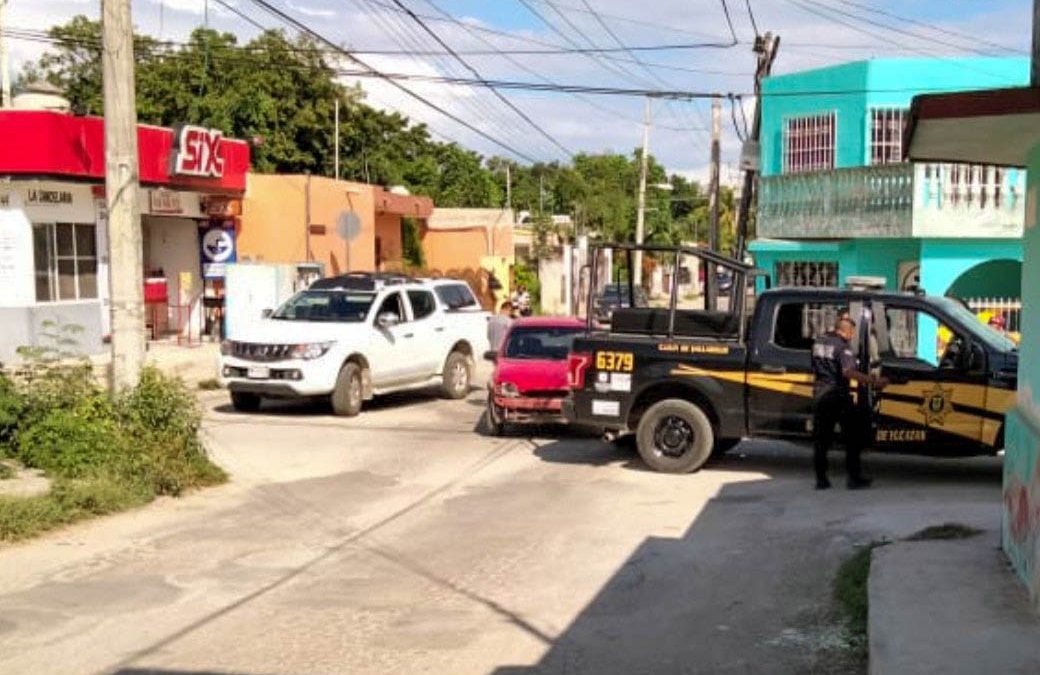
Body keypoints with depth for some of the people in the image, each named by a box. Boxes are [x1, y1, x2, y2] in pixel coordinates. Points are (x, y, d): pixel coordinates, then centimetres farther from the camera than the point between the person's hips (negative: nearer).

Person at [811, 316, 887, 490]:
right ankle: (854, 477, 3)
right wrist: (874, 381, -31)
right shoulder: (843, 346, -14)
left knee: (820, 439, 9)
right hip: (838, 396, -6)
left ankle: (821, 479, 9)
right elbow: (848, 371, -28)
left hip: (819, 395, 6)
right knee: (854, 437, 4)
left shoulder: (819, 341, 8)